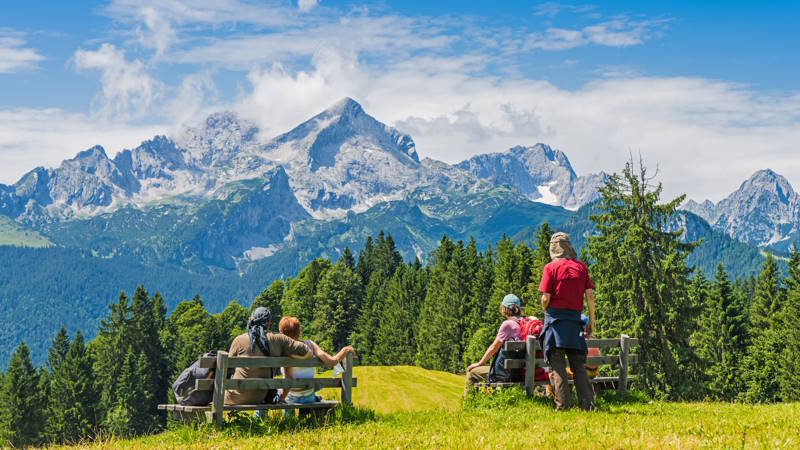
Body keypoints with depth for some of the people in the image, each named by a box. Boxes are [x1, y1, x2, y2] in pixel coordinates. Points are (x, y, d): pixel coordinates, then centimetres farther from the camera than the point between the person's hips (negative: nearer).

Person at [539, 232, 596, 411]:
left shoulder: (550, 267, -3)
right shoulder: (581, 266, 7)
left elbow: (545, 298, -9)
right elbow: (590, 295, 4)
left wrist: (545, 310, 12)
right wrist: (591, 321, 11)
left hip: (555, 317, -3)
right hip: (575, 319, 4)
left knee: (557, 365, -1)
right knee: (578, 364, 9)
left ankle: (562, 405, -6)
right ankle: (587, 404, 5)